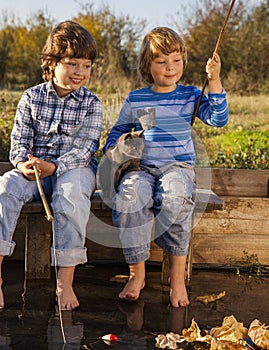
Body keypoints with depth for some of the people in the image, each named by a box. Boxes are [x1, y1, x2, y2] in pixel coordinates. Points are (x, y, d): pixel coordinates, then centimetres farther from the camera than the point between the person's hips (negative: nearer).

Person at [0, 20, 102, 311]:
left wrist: (55, 166, -23)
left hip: (75, 168, -2)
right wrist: (24, 163, -19)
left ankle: (65, 279, -31)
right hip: (34, 169, 2)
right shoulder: (32, 97, 7)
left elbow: (85, 147, -7)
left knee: (70, 192, -36)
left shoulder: (90, 103, 2)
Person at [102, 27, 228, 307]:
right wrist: (110, 150, 3)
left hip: (178, 166, -1)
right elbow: (118, 130, 24)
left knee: (175, 197, -38)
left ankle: (177, 276, -23)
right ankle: (137, 273, -18)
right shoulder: (135, 100, 12)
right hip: (142, 168, 1)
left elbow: (217, 118, -5)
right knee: (129, 197, -34)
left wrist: (214, 81, -12)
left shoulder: (190, 96, 10)